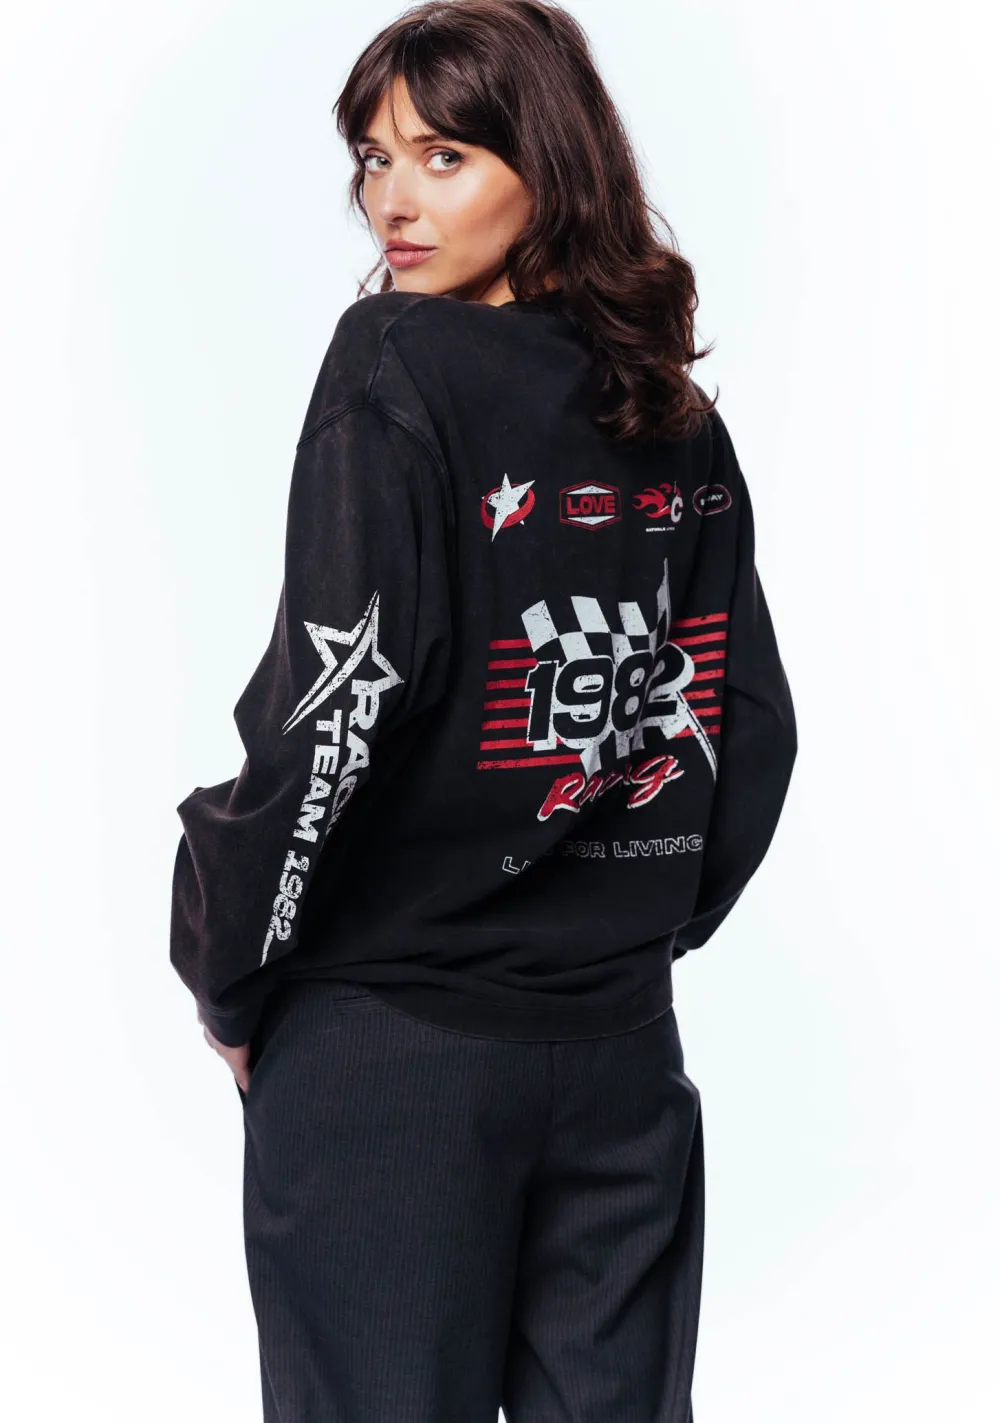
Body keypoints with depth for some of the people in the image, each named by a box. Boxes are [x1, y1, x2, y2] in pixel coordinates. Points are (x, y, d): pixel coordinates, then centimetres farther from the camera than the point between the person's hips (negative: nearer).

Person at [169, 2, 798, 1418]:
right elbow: (751, 727, 10)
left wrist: (228, 975, -6)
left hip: (390, 1041, -5)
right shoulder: (678, 421, 7)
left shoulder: (398, 363, -10)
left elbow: (337, 704, -18)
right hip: (623, 1039, 5)